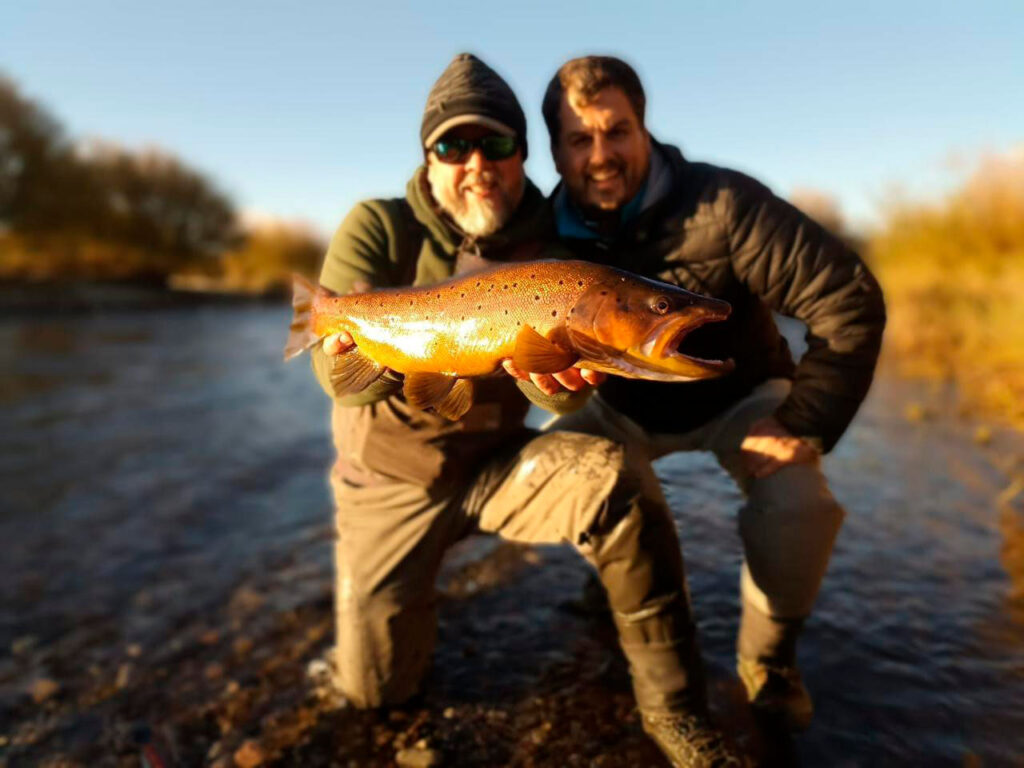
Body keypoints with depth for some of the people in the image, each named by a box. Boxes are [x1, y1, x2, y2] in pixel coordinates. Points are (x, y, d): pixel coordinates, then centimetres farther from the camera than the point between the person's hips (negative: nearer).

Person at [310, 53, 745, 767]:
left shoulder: (546, 246, -7)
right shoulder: (378, 228, -12)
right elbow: (337, 372, -20)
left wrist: (566, 374, -40)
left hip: (496, 461, 1)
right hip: (392, 478, 0)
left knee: (610, 475, -31)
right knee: (375, 684, 1)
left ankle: (671, 706, -12)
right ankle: (413, 582, 35)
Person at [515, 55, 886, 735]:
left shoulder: (722, 203, -26)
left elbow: (852, 303, -26)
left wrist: (802, 423, -28)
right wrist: (545, 368, -27)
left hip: (739, 397, -2)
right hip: (628, 408, 3)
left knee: (800, 507, -29)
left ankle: (768, 660, 4)